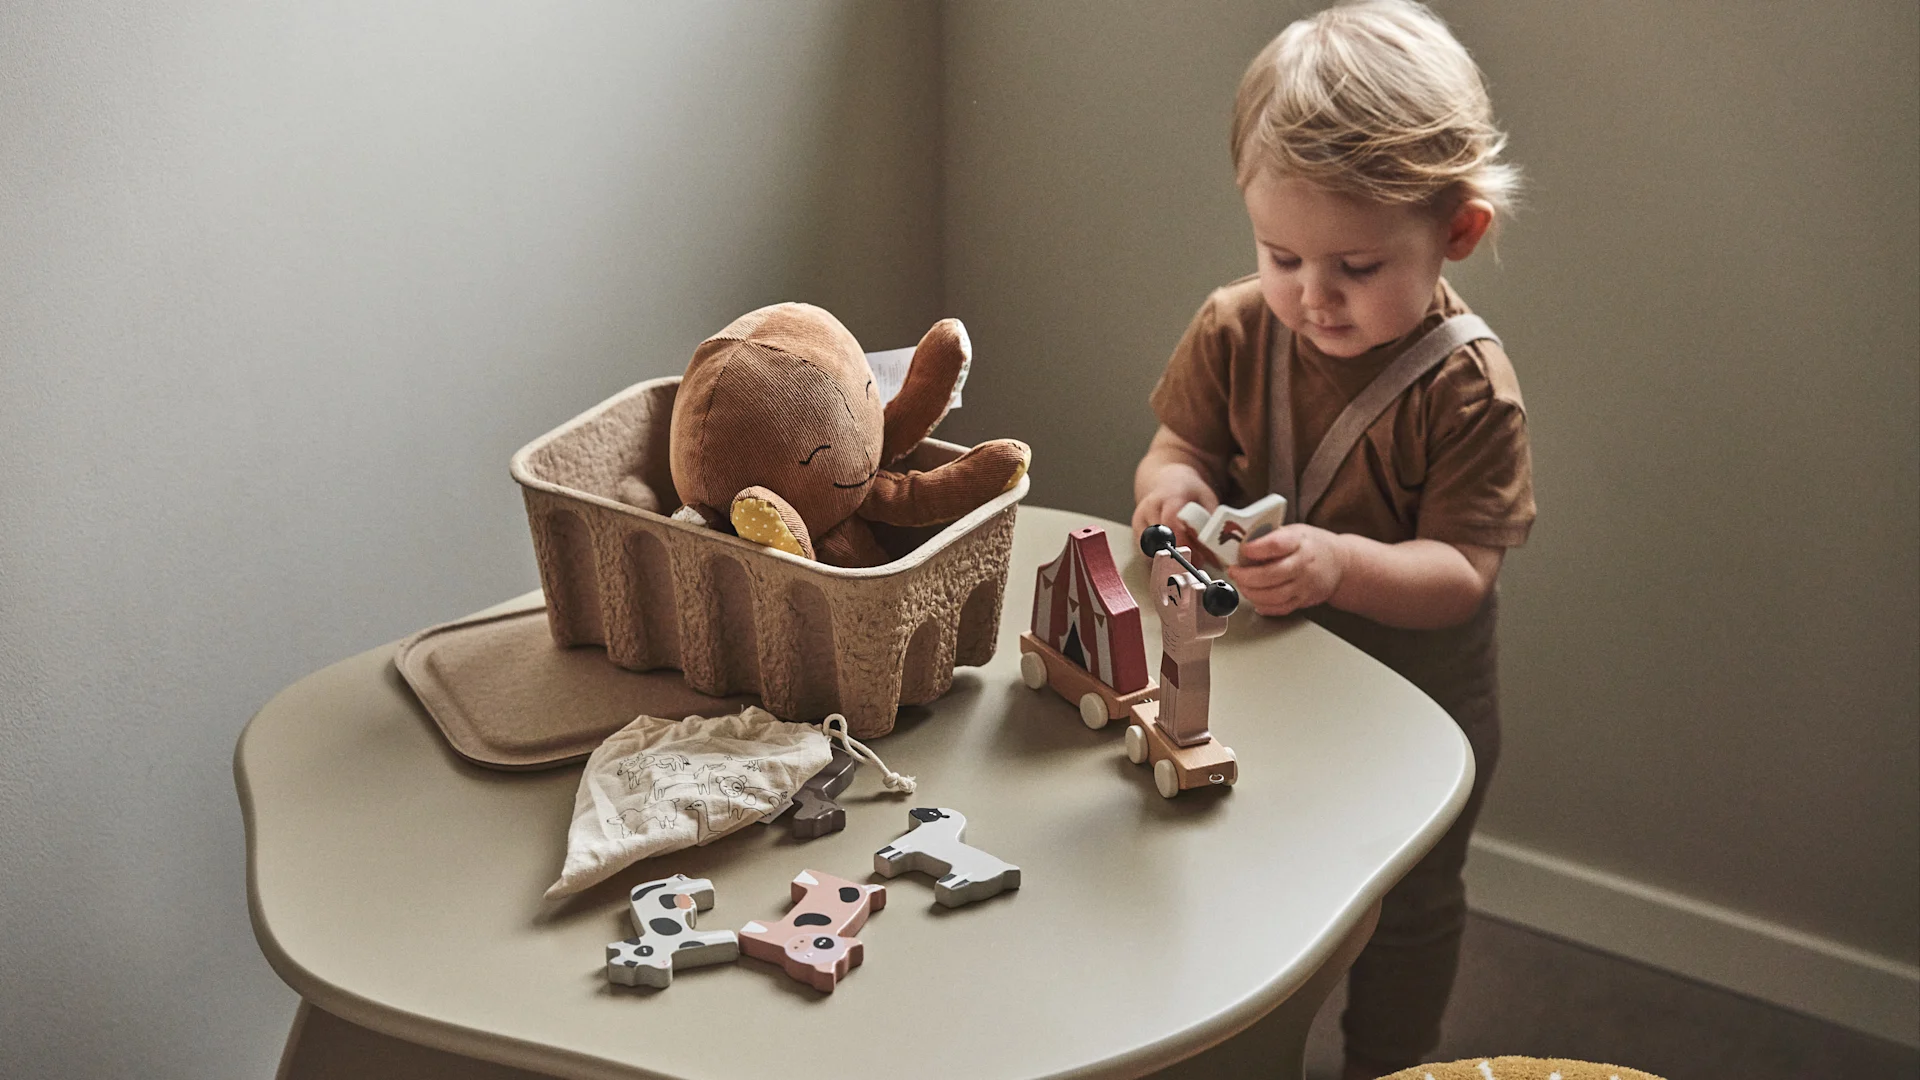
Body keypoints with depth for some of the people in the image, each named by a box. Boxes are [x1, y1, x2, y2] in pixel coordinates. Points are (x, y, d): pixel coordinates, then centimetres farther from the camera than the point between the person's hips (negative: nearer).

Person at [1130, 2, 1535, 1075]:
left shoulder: (1467, 385, -25)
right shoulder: (1235, 330, -13)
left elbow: (1460, 574, -27)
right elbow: (1180, 446, -3)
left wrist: (1341, 566, -46)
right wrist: (1174, 487, -28)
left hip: (1416, 704, -3)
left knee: (1409, 909, 21)